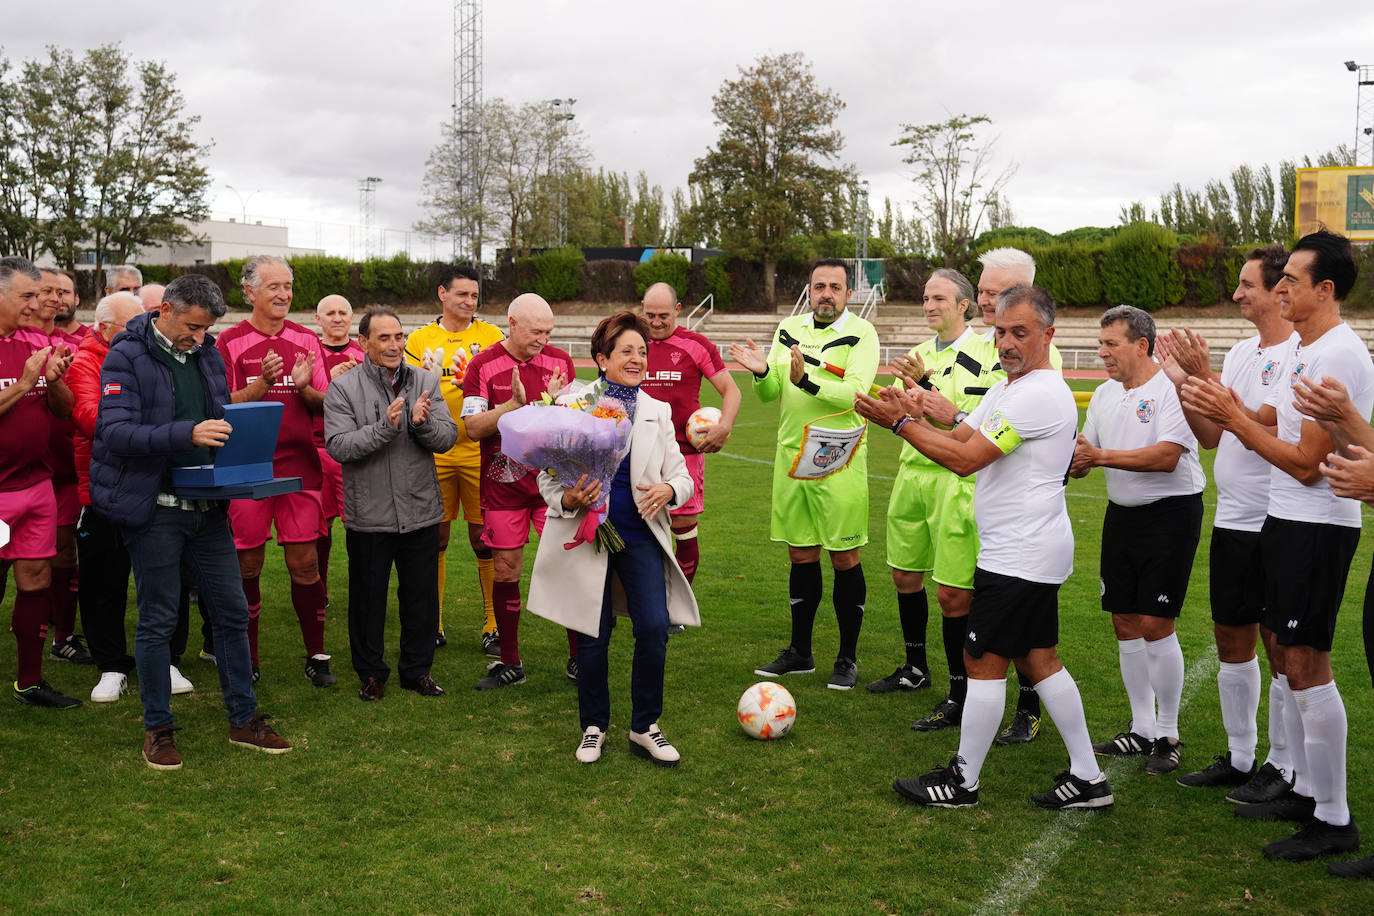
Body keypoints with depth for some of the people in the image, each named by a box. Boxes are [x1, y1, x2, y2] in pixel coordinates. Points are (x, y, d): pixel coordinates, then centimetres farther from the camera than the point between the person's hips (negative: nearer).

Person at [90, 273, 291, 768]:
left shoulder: (208, 355, 11)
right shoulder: (127, 357, -9)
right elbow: (116, 431, -19)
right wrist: (188, 434, -31)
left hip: (207, 506, 6)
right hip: (154, 509, -6)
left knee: (232, 613, 9)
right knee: (157, 621, 3)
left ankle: (244, 719, 22)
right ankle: (157, 730, 17)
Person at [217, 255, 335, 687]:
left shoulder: (306, 340, 9)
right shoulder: (230, 342, 0)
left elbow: (325, 405, 8)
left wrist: (304, 388, -13)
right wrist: (263, 383, -21)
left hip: (299, 467, 2)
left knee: (305, 563, 2)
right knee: (247, 566, 5)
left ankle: (316, 656, 13)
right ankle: (246, 659, 18)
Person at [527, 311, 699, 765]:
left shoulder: (658, 412, 7)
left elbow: (682, 476, 6)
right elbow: (546, 473, 0)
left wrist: (668, 490, -17)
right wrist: (567, 499, -21)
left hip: (641, 533, 2)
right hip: (588, 535, -2)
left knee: (654, 628, -9)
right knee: (593, 636, 5)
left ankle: (645, 728, 11)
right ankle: (594, 727, 26)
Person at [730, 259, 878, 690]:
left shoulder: (861, 334, -6)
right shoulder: (789, 328, 9)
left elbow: (854, 392, -19)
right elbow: (770, 393, 7)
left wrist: (806, 381, -31)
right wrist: (762, 372, -14)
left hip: (838, 461, -5)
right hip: (791, 456, 5)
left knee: (845, 559, 1)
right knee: (801, 555, 12)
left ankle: (847, 658, 13)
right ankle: (799, 652, 24)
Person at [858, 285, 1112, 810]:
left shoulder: (1038, 395, -19)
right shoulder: (1008, 388, 15)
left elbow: (965, 459, -22)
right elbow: (958, 439, 12)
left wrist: (901, 423, -17)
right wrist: (913, 416, -6)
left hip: (1018, 556, -10)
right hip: (1032, 551, 10)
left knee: (983, 660, -2)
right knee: (1037, 660, 13)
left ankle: (962, 782, 10)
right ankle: (1087, 778, 20)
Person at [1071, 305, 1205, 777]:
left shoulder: (1172, 389, -13)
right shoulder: (1105, 393, 11)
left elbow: (1166, 457, -24)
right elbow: (1084, 455, 13)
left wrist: (1101, 456, -21)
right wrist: (1074, 461, -9)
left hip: (1170, 513, -7)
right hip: (1121, 513, 7)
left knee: (1155, 624, -8)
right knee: (1124, 621, 9)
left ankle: (1167, 735, 8)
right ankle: (1141, 729, 21)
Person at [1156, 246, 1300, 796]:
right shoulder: (1241, 354, 12)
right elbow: (1211, 436, 12)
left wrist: (1206, 378, -22)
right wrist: (1182, 383, 0)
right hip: (1231, 521, 8)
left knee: (1280, 647, 1)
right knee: (1231, 637, 14)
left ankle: (1283, 768, 14)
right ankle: (1239, 757, 27)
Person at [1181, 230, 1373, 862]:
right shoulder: (1304, 349, 13)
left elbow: (1306, 464, -20)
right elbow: (1265, 422, 16)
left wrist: (1232, 418, -16)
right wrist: (1213, 394, 4)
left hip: (1317, 526, -10)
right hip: (1286, 521, 10)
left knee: (1307, 663, -6)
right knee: (1288, 654, 15)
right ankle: (1305, 791, 27)